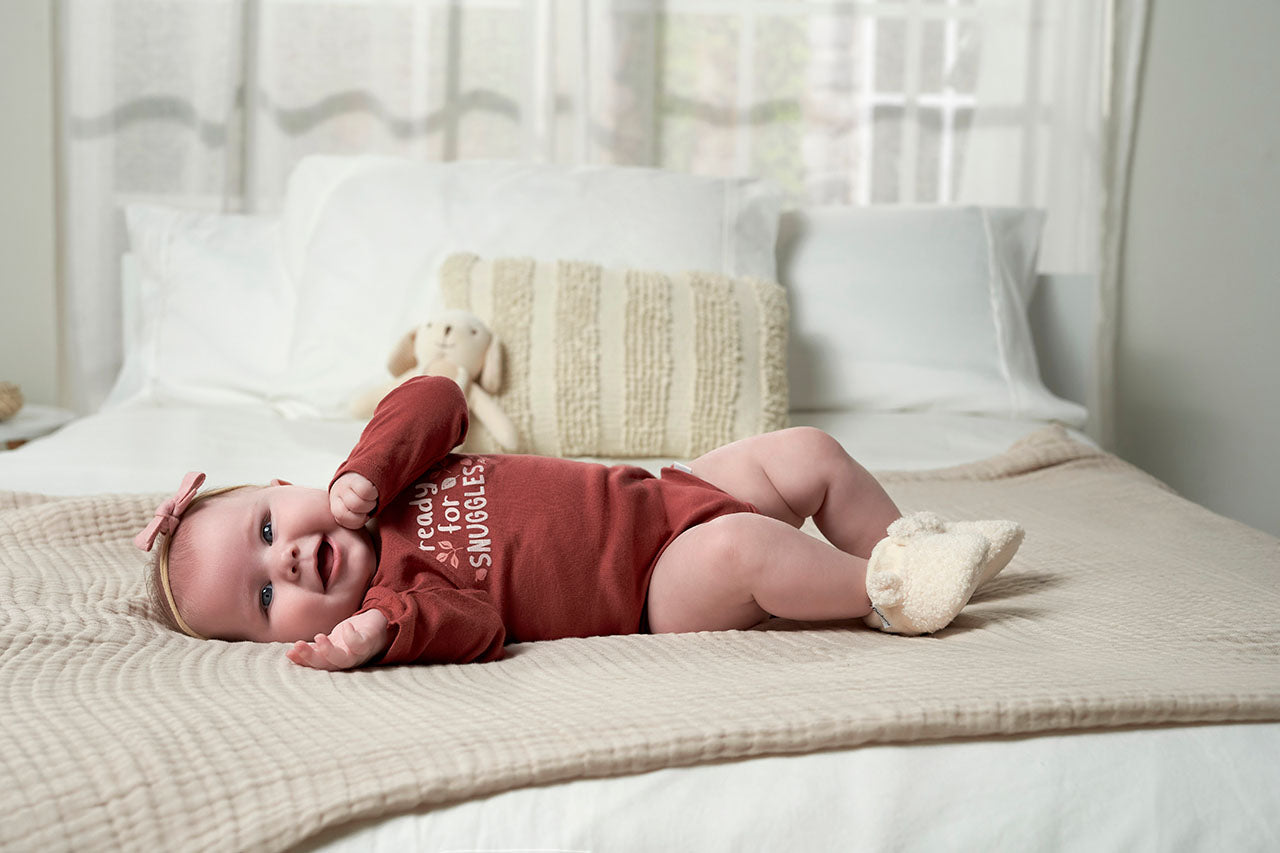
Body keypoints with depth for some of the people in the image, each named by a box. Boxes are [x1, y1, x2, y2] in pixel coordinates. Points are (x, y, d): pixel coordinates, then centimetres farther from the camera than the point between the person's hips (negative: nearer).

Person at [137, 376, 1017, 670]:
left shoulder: (373, 489, 3)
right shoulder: (394, 588, -16)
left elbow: (436, 400, -8)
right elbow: (474, 625, -33)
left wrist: (363, 476, -22)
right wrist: (379, 629, -51)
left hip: (666, 493, 7)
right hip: (662, 593, -7)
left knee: (809, 454, 2)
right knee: (742, 550, -34)